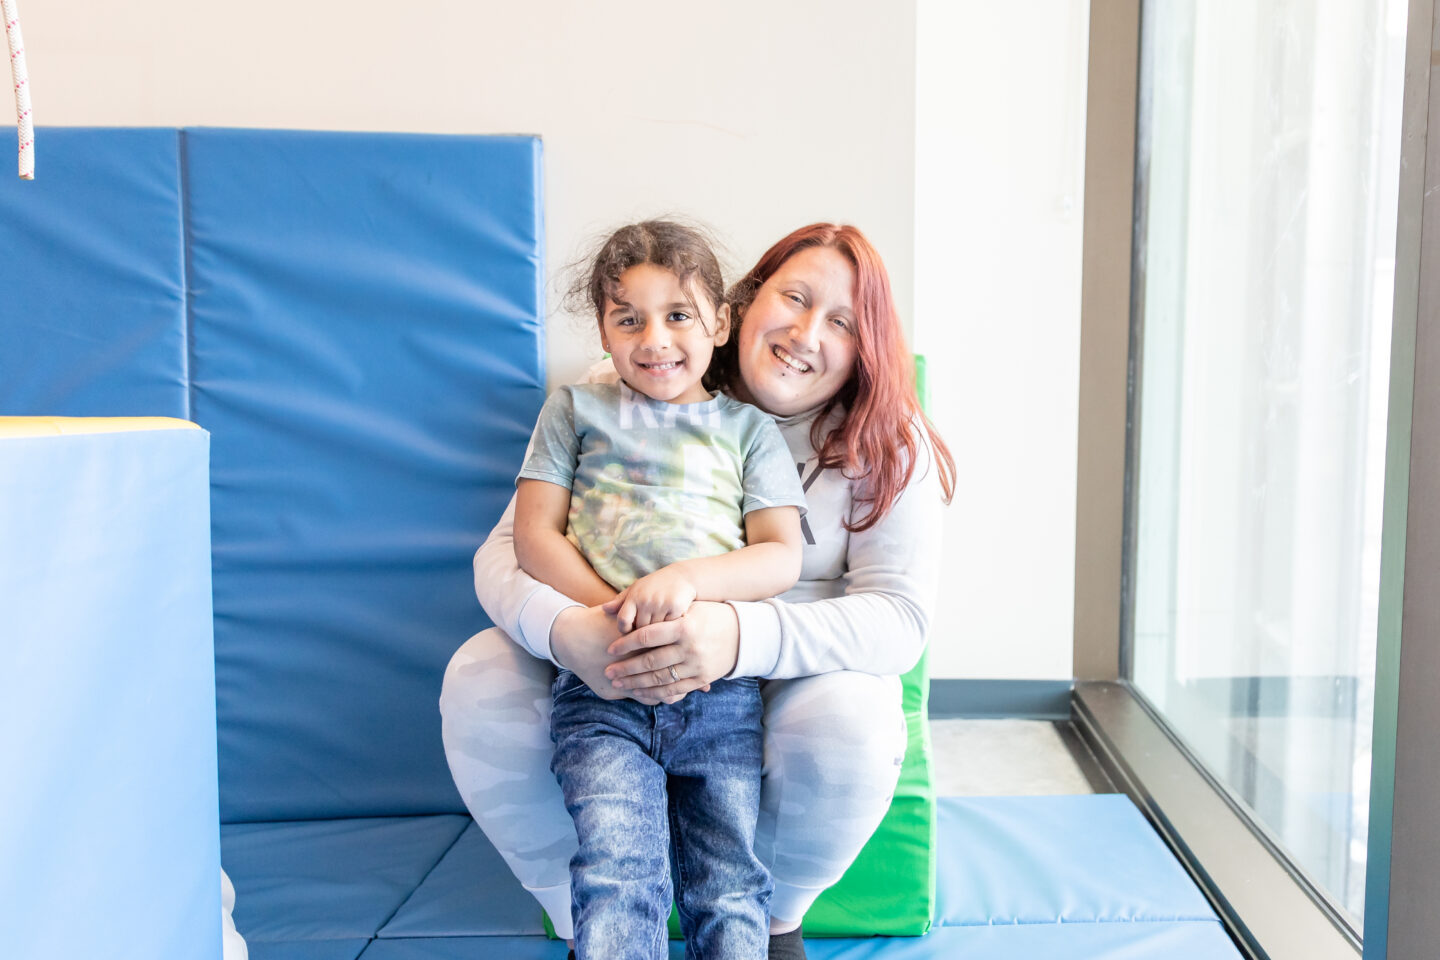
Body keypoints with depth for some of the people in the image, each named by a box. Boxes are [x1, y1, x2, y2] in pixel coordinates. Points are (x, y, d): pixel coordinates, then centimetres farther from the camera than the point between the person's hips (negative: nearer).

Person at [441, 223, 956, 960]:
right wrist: (562, 628, -37)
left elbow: (899, 618, -18)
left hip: (794, 679, -1)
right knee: (479, 682, -23)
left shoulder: (888, 446, -7)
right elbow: (508, 548, -10)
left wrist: (743, 637, -39)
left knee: (850, 722, -35)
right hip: (616, 676, 1)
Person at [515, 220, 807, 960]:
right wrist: (614, 615, -9)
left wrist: (689, 577, -14)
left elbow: (782, 557, 6)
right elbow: (534, 536, 8)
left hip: (722, 686, 1)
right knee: (616, 876, -19)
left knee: (729, 890, -6)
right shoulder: (576, 410, 17)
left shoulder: (747, 428, 17)